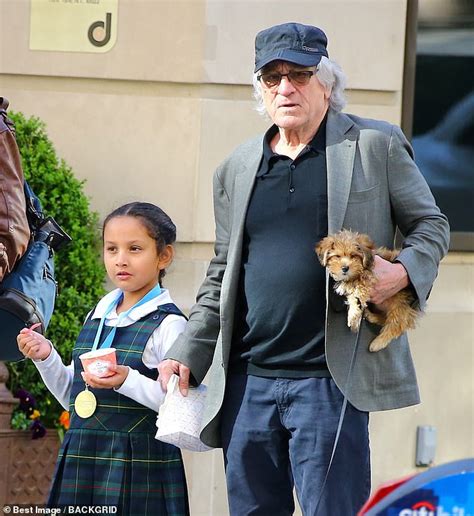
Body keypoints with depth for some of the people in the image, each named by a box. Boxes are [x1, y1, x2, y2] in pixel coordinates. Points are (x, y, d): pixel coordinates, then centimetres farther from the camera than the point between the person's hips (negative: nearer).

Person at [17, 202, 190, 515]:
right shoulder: (96, 319, 13)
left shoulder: (168, 324, -8)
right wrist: (46, 358, 4)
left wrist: (127, 381, -24)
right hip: (81, 462, 6)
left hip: (140, 466, -6)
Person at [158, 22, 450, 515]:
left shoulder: (376, 145, 3)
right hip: (248, 382, 4)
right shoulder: (236, 169, 14)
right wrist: (186, 354, 11)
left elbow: (431, 226, 7)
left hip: (330, 382, -4)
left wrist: (404, 271, -14)